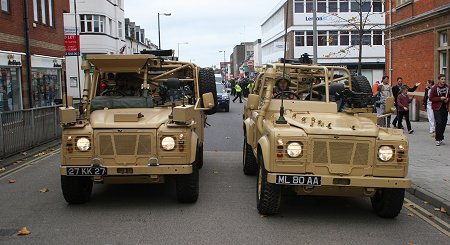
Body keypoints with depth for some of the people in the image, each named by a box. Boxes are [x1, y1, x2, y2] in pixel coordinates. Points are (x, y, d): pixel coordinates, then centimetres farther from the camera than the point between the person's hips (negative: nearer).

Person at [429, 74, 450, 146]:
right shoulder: (434, 88, -9)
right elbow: (431, 98, -9)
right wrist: (440, 98, -18)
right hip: (437, 108, -4)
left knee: (444, 123, 8)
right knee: (439, 123, -12)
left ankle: (440, 138, 24)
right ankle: (438, 140, -6)